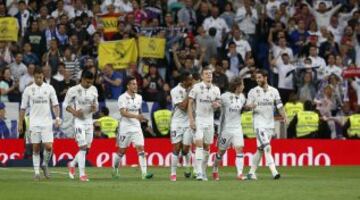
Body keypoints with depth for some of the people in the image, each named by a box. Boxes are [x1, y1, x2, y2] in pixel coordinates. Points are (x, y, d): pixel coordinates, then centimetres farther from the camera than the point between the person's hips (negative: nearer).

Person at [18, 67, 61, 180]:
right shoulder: (28, 90, 3)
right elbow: (23, 108, 7)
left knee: (49, 147, -10)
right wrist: (20, 124, 4)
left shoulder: (49, 88, 4)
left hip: (47, 123, 0)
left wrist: (57, 117, -11)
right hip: (34, 123, 0)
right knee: (36, 148, 1)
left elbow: (55, 105, 5)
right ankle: (37, 172, 8)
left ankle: (45, 165, 16)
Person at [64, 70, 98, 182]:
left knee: (87, 148, 8)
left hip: (89, 121, 6)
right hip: (79, 121, -6)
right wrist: (74, 112, -19)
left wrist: (95, 107, -8)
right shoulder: (73, 90, -10)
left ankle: (72, 164, 33)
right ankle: (82, 174, -9)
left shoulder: (94, 90, 6)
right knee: (83, 147, -14)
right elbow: (66, 104, -2)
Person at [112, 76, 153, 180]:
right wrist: (136, 116, -32)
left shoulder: (139, 97, 9)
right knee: (121, 150, 7)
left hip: (136, 127, 4)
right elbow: (123, 113, -22)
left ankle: (144, 173, -18)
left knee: (141, 148, -11)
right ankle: (115, 169, 29)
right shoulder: (122, 98, -9)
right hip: (125, 127, -4)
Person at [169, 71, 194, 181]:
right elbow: (183, 107, -16)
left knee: (186, 149, 0)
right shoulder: (175, 91, -10)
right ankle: (173, 173, 0)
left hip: (188, 122, 3)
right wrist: (188, 93, -14)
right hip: (177, 122, -3)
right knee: (176, 148, -5)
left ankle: (187, 169, 24)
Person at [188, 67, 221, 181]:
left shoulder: (216, 89, 8)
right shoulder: (196, 87, -6)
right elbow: (190, 104, -6)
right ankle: (199, 172, -20)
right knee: (199, 144, -15)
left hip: (209, 120, 5)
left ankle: (203, 172, 16)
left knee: (206, 147, 7)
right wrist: (191, 120, -13)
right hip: (198, 119, -5)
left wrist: (217, 105, -8)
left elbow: (218, 103, 18)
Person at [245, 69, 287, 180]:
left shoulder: (274, 91, 7)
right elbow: (248, 105, -3)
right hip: (259, 123, -4)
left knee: (261, 149, 8)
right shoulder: (253, 91, -1)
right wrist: (251, 105, -27)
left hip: (270, 124, 4)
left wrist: (284, 117, -10)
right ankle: (274, 172, -22)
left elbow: (279, 106, 7)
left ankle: (252, 172, 17)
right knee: (267, 148, -17)